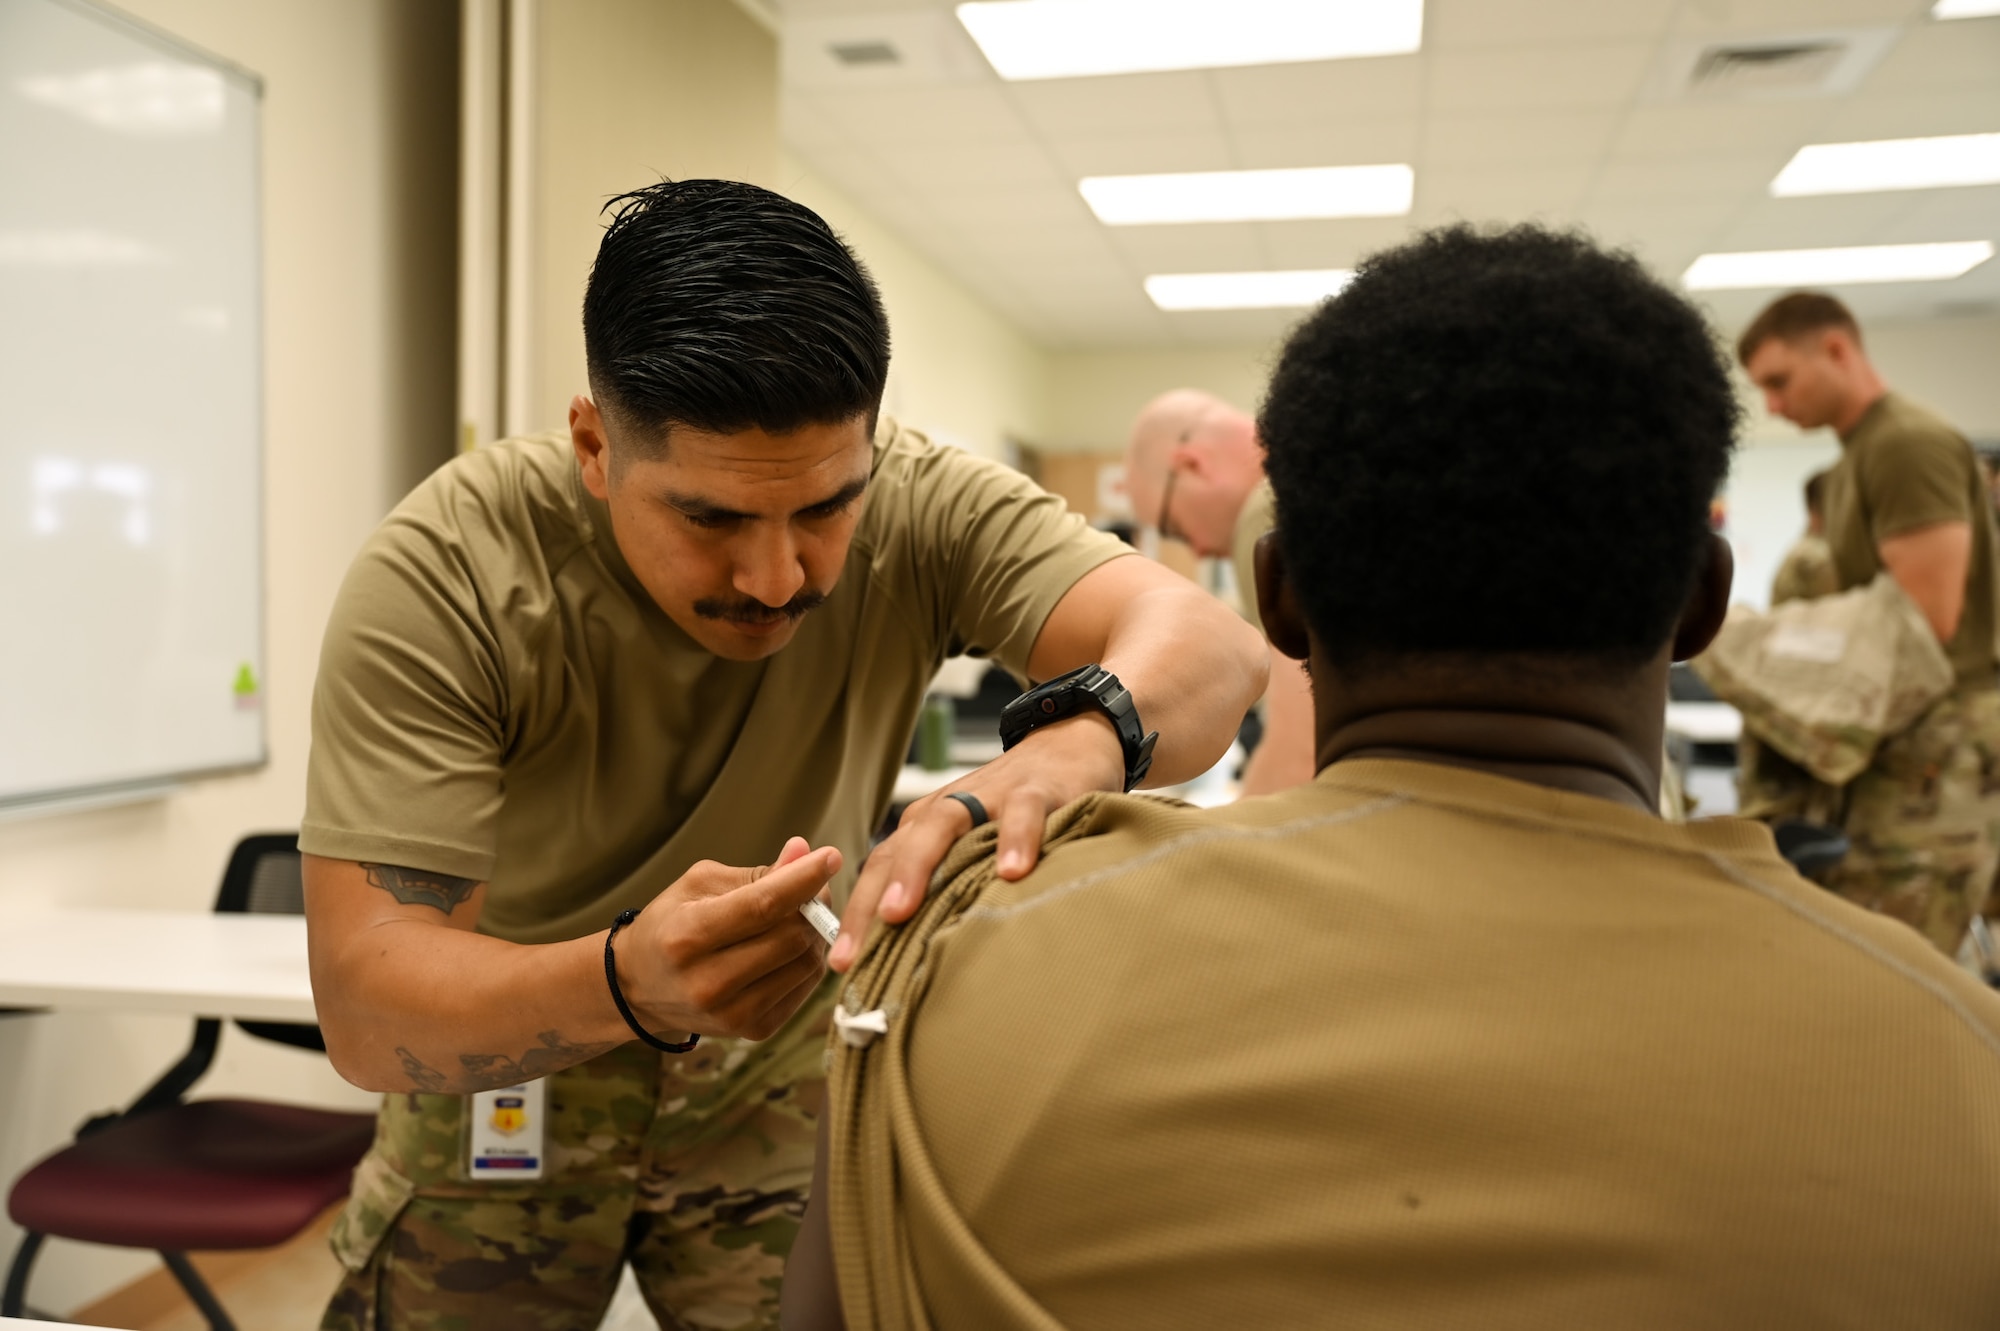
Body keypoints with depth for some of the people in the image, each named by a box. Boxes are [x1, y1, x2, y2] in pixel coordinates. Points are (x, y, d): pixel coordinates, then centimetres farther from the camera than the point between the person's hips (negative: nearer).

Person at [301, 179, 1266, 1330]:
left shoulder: (920, 507, -23)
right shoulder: (438, 580, -27)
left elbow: (1211, 642, -34)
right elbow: (362, 1006, -32)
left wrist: (1072, 748, -58)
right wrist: (626, 983, -52)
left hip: (778, 1082, 1)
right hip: (498, 1073, 0)